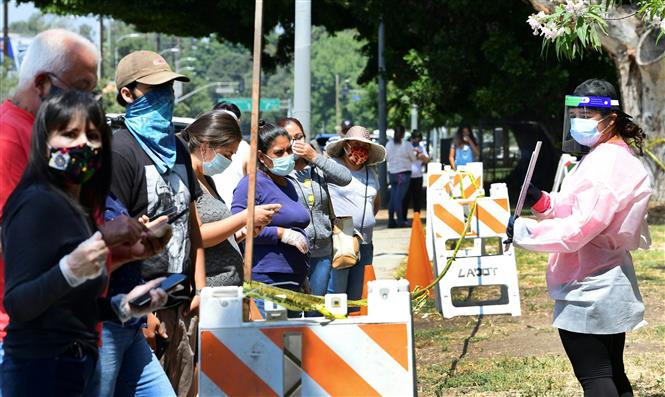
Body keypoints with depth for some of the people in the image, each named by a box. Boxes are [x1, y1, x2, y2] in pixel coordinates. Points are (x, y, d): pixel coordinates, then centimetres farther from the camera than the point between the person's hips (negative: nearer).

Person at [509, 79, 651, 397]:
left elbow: (581, 228, -25)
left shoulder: (603, 166, -20)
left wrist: (524, 230, -17)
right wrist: (544, 203, 4)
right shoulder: (620, 159, 13)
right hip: (612, 286, 11)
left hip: (587, 292, -11)